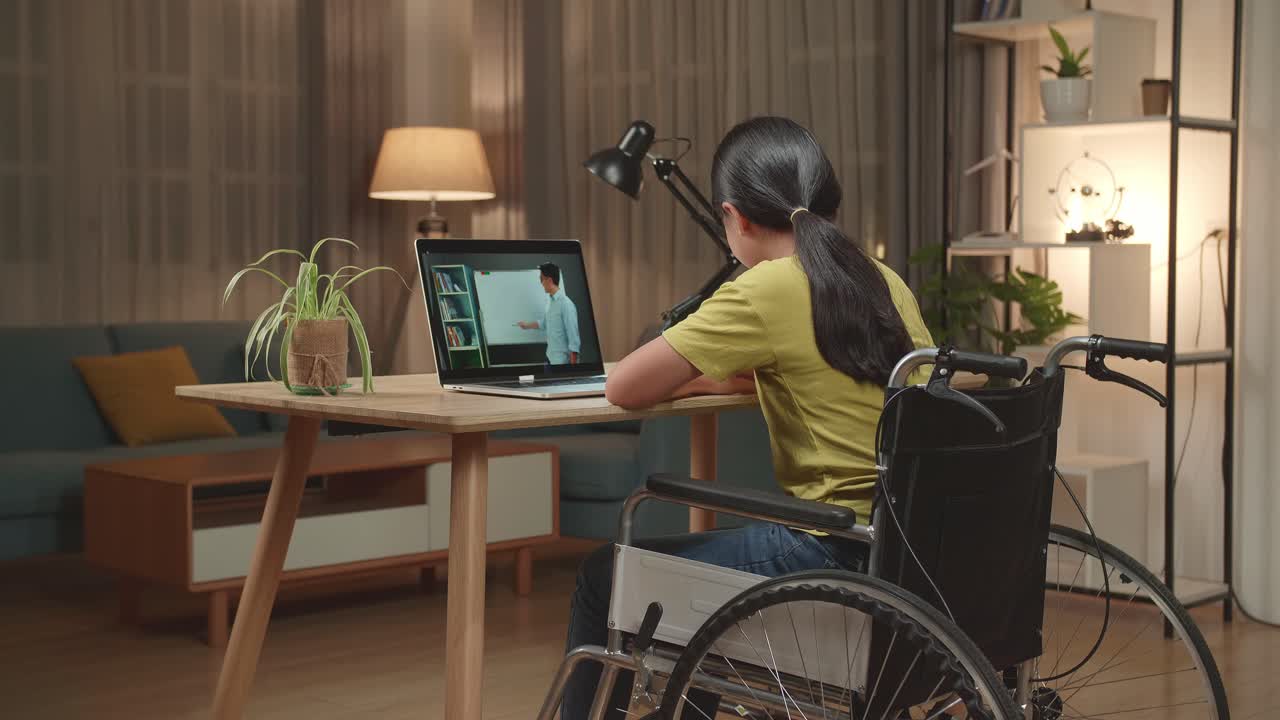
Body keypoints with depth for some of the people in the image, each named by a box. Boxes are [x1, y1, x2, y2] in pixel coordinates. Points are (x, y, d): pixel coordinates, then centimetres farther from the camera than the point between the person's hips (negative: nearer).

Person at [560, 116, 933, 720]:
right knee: (696, 554, 32)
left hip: (837, 554, -8)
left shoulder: (768, 289, -14)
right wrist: (720, 375, 20)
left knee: (605, 577, 11)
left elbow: (624, 388, -12)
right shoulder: (885, 283, 9)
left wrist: (685, 376, 10)